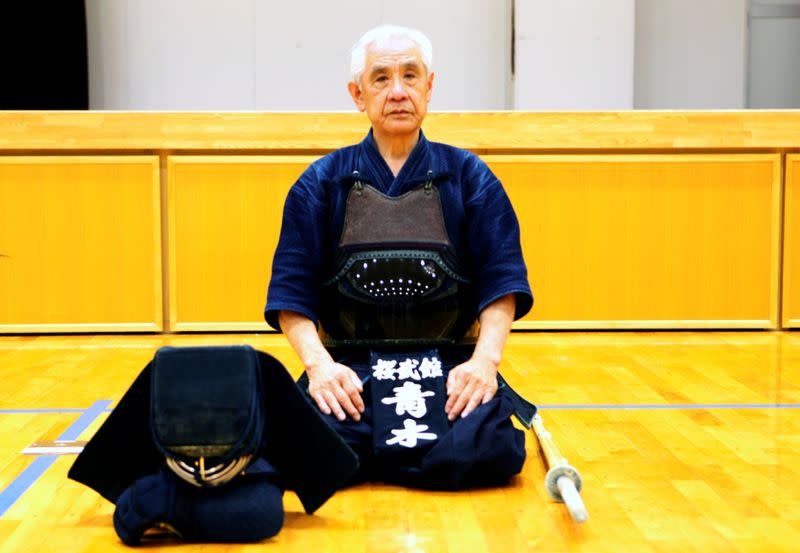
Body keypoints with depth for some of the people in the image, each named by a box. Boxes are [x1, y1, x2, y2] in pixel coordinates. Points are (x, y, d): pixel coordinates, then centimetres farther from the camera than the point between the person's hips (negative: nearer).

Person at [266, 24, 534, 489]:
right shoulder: (321, 183, 10)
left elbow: (502, 282, 4)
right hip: (350, 365, 0)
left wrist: (486, 359, -13)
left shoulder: (470, 177, 10)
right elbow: (292, 293, 4)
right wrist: (318, 363, -14)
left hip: (449, 363, 1)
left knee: (481, 451, -29)